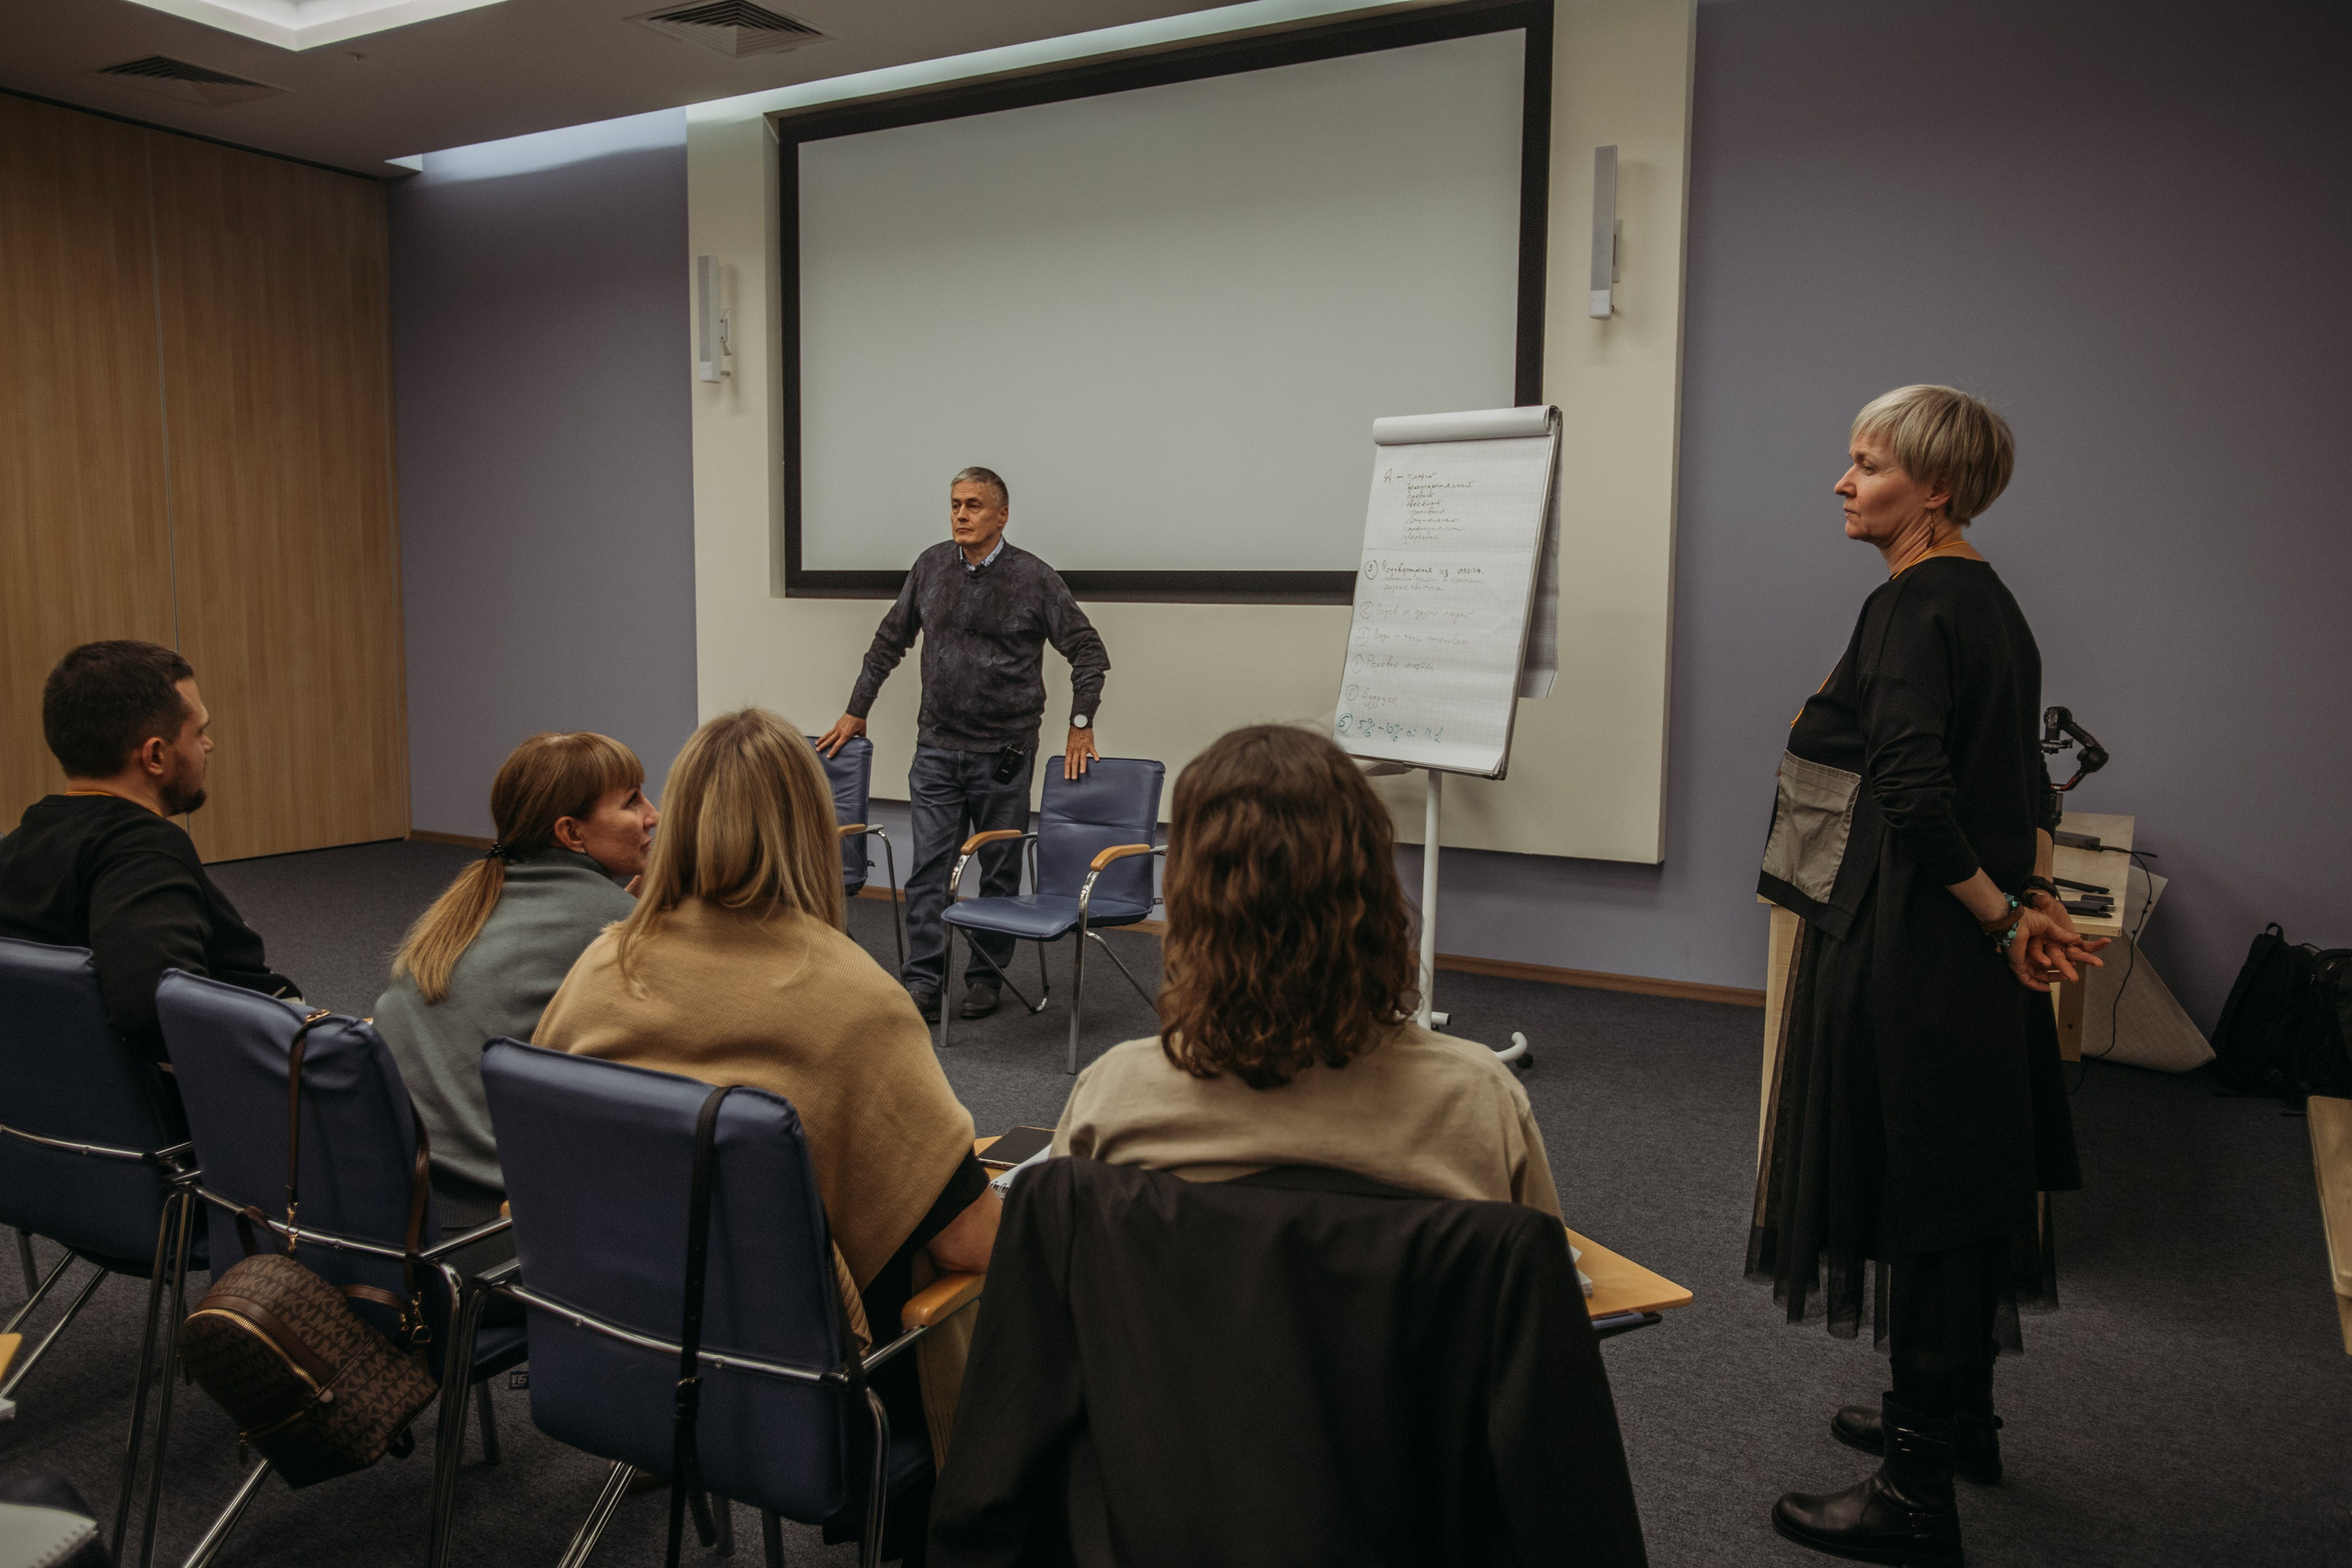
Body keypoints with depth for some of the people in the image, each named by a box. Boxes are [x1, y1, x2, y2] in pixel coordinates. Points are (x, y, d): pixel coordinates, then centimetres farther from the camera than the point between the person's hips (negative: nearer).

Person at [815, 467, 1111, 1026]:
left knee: (1000, 872, 8)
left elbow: (1088, 651, -1)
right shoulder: (930, 566, 6)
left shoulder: (1033, 577, -5)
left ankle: (985, 977, 21)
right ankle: (924, 982, 6)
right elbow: (890, 641, 15)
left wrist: (1081, 724, -7)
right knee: (929, 869, 0)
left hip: (1004, 752, -2)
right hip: (936, 749, 3)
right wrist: (856, 711, 15)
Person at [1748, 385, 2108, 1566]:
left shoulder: (1913, 607, -18)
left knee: (1919, 1203, 0)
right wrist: (2029, 900, 8)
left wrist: (2001, 915, -17)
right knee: (1965, 1189, 20)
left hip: (1912, 948, -10)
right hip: (1969, 952, 10)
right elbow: (2026, 790, 17)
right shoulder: (1987, 601, 13)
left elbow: (1913, 796, -29)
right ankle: (1958, 1419, 39)